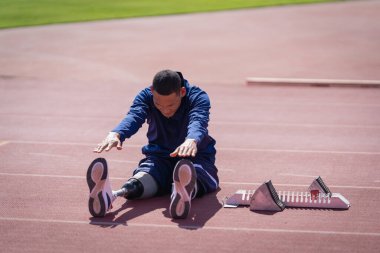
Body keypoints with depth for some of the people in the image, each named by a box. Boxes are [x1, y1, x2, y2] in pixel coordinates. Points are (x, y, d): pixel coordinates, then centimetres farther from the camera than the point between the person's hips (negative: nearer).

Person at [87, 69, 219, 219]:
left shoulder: (198, 97, -14)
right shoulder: (146, 96, -8)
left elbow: (198, 122, -36)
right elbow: (133, 117, -29)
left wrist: (191, 141, -62)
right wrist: (115, 134, -53)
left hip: (196, 156, -1)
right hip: (159, 157, 1)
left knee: (190, 176, -40)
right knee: (144, 178, -35)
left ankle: (184, 193, -76)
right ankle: (109, 196, -68)